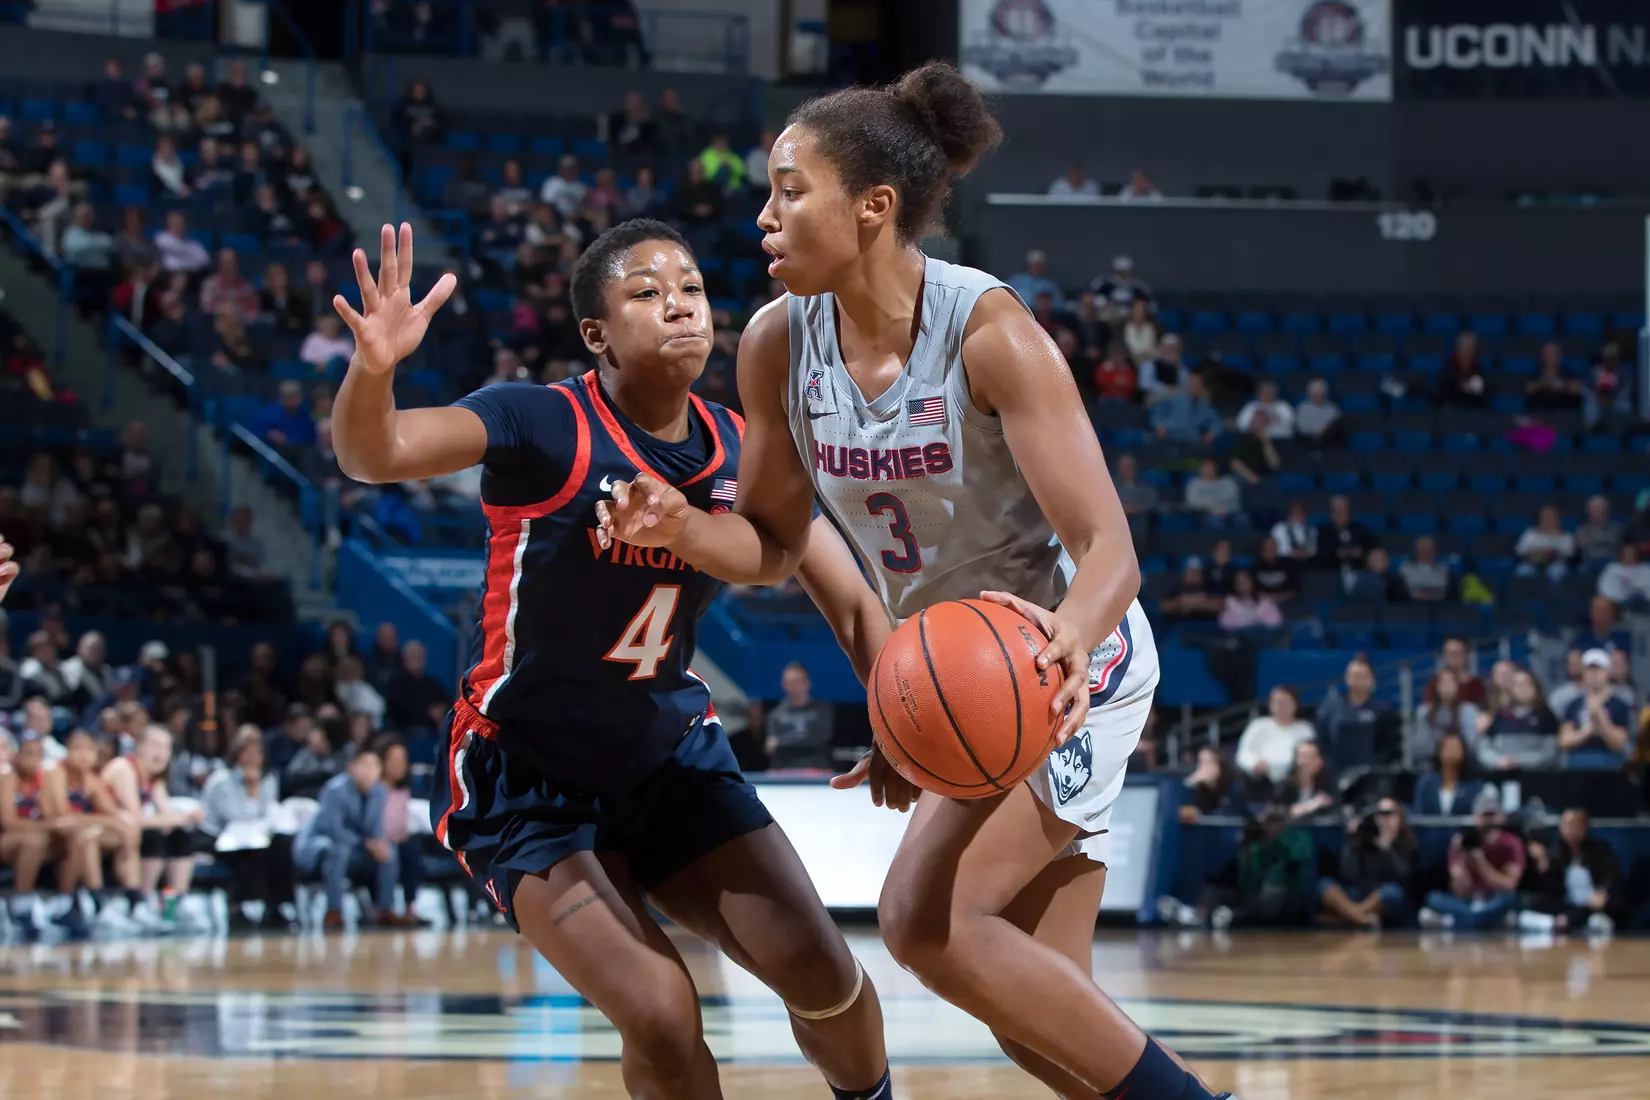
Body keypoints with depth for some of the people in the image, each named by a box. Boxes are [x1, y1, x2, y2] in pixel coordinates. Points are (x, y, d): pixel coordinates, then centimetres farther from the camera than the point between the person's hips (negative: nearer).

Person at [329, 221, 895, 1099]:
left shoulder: (744, 453, -5)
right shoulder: (547, 429, -22)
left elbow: (853, 607, -1)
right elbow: (372, 454, -37)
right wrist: (374, 367, -59)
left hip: (672, 753, 5)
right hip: (528, 775, -5)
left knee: (822, 976, -3)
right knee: (659, 1017, -19)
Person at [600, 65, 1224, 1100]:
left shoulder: (989, 332, -25)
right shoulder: (781, 344, -8)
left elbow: (1109, 547, -28)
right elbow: (774, 544, 4)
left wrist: (1070, 635, -50)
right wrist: (680, 526, -17)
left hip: (1069, 666, -7)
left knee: (927, 918, -22)